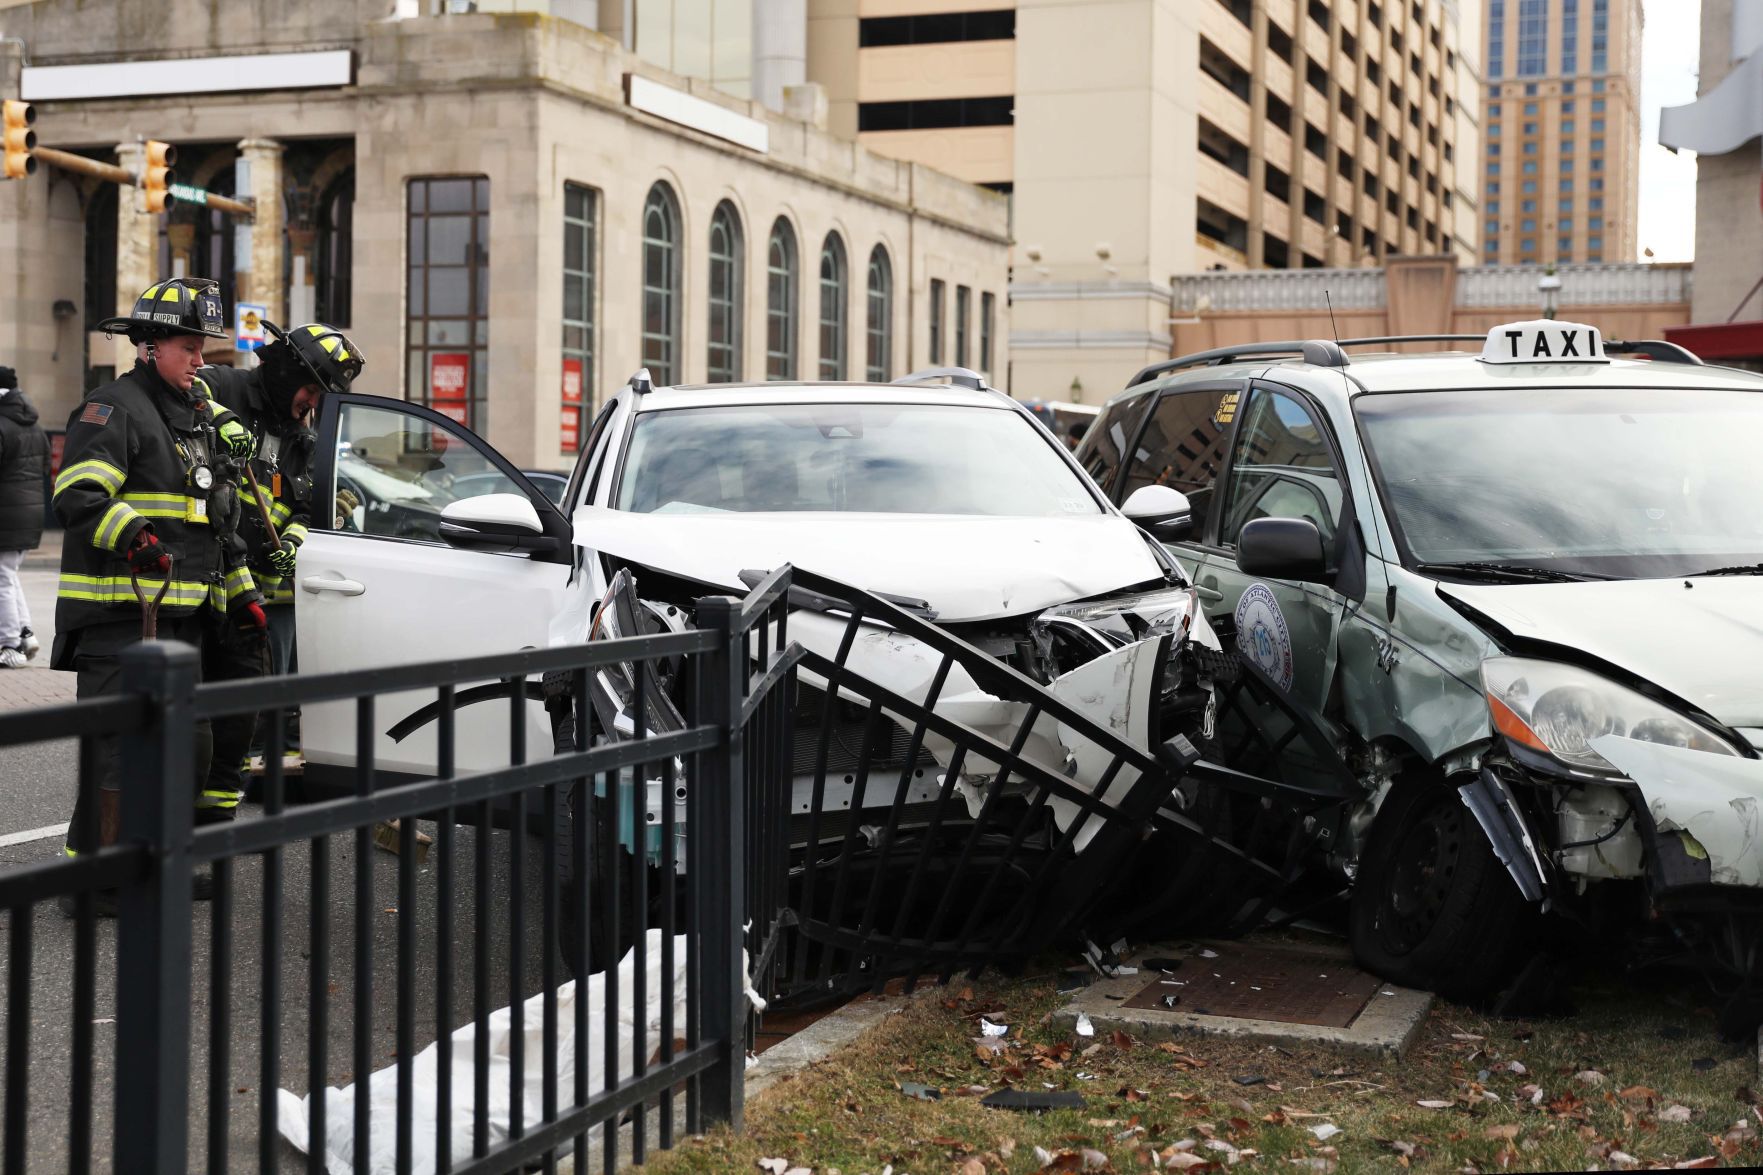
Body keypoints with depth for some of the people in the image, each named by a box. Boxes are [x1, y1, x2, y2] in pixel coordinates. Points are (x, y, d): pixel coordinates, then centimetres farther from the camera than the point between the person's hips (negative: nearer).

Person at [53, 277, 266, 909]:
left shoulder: (201, 416, 21)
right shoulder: (115, 408, -7)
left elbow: (220, 519, 27)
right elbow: (76, 496, -20)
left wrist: (242, 593, 23)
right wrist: (134, 537, -35)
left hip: (185, 614, 9)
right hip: (120, 614, -9)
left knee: (191, 743, 11)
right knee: (125, 743, -12)